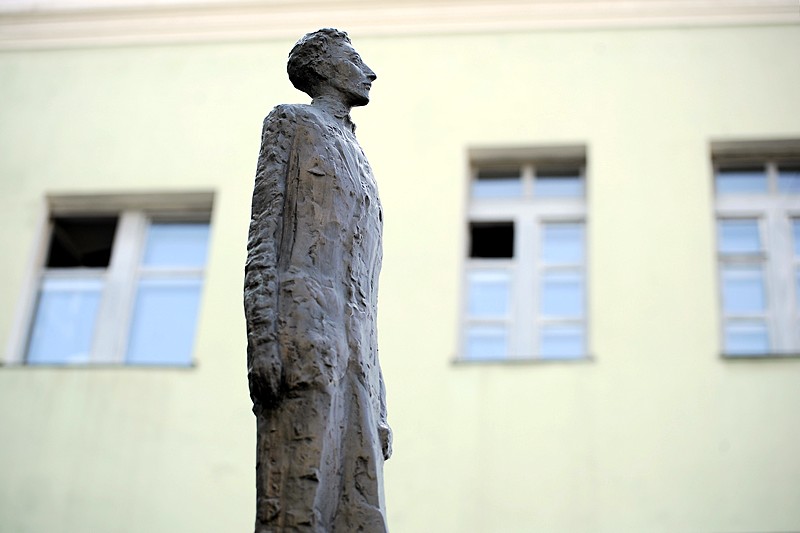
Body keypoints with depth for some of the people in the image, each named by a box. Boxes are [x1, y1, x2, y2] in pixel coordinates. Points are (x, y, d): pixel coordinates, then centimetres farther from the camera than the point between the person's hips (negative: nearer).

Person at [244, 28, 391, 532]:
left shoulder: (359, 161, 35)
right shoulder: (291, 122, 17)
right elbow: (263, 232, 1)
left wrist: (380, 406, 17)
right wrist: (262, 339, -15)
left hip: (355, 347, 6)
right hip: (304, 316, -6)